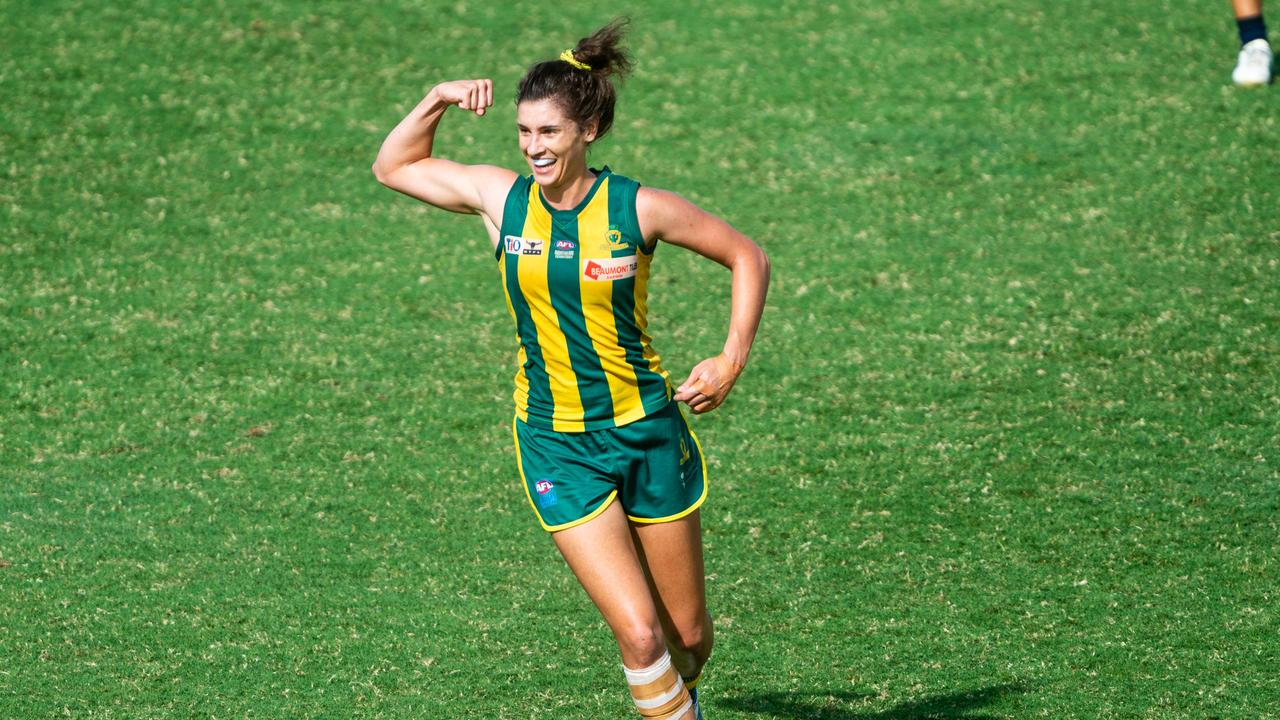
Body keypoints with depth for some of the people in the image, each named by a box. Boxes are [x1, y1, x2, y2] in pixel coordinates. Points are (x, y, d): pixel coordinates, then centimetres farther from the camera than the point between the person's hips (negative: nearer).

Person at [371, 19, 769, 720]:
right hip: (555, 445, 0)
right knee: (639, 634, -14)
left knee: (687, 632, 11)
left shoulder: (639, 208, -11)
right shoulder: (501, 198, -4)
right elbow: (394, 167, 10)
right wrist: (438, 101, -4)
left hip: (647, 428, 0)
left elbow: (747, 257, 1)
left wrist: (732, 361, -7)